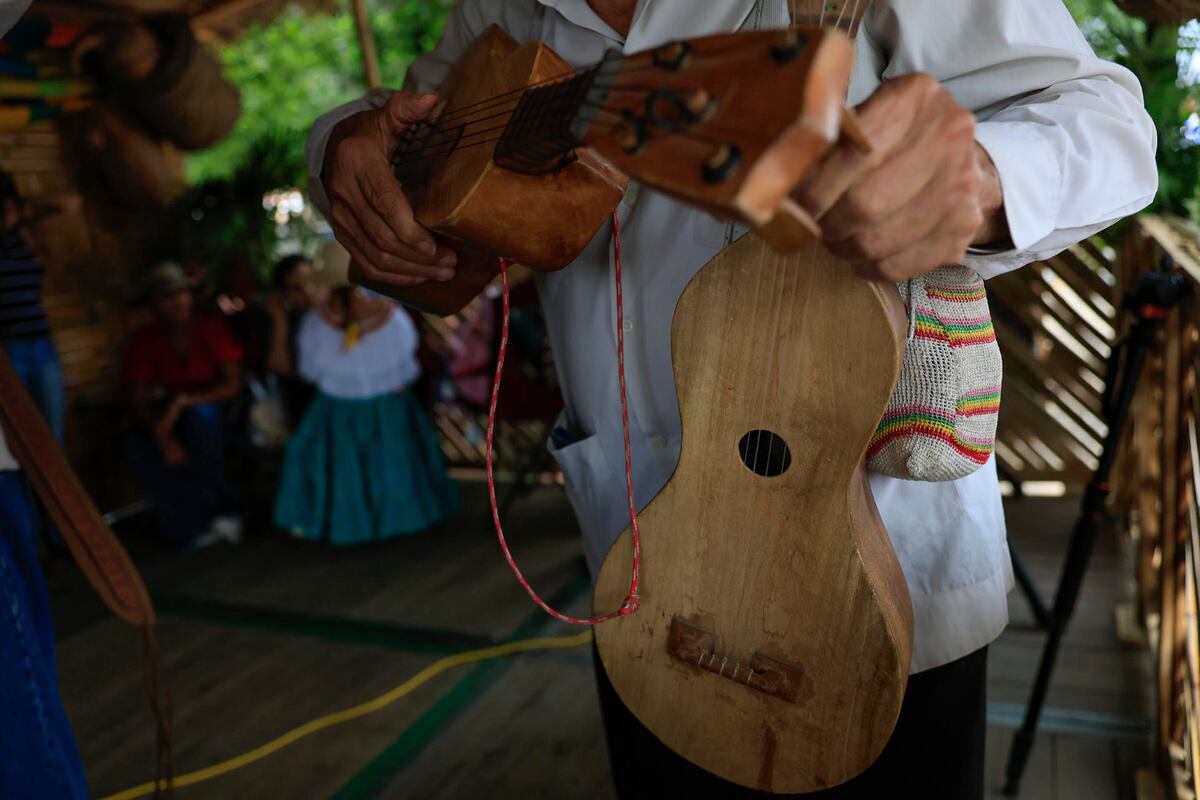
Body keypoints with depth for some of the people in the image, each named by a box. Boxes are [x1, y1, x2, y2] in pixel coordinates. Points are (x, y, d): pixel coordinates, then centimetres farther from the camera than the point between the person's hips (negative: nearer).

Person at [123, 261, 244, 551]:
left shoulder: (211, 328, -2)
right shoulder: (144, 339, -1)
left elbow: (232, 383, -10)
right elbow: (138, 399, -8)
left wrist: (182, 401, -26)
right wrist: (163, 439, -28)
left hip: (209, 418, -1)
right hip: (166, 422, 1)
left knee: (198, 413, -37)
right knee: (136, 445, -31)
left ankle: (221, 506, -23)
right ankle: (200, 524, -24)